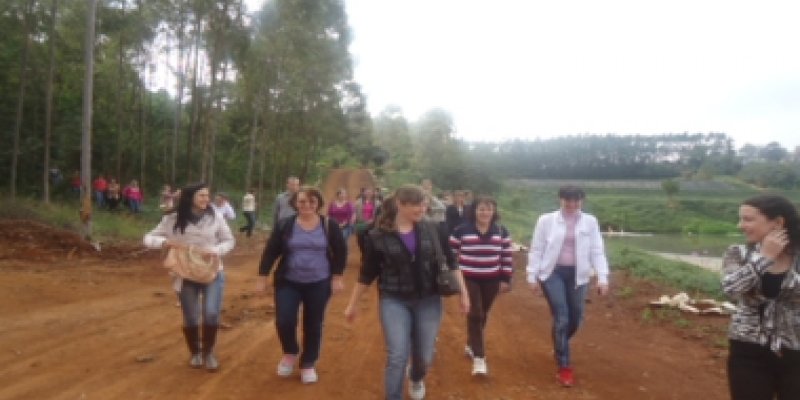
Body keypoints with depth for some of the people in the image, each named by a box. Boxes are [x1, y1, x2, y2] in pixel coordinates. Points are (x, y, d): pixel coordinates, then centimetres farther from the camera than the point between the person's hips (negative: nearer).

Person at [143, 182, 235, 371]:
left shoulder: (214, 217, -4)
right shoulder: (172, 220, -6)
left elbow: (229, 240, 4)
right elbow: (149, 238, -2)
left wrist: (216, 250, -16)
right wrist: (167, 242, -21)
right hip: (187, 276, 0)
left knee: (211, 313, -12)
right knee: (190, 319, 7)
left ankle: (208, 352, 14)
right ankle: (195, 353, 34)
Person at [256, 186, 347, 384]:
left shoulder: (329, 225, -5)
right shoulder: (284, 225, -5)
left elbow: (340, 252, 2)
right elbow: (270, 252, -1)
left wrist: (337, 277, -3)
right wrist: (262, 277, -2)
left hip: (319, 284, 0)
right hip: (288, 282, 0)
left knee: (313, 325, 8)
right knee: (284, 321, -8)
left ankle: (308, 364, 27)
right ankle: (290, 353, 24)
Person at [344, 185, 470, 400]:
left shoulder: (432, 230, -3)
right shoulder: (378, 236, -10)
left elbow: (450, 263, 5)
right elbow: (367, 274, -1)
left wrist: (463, 293, 4)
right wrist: (352, 304, 4)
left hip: (429, 301, 2)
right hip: (394, 301, -2)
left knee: (423, 356, 13)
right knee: (397, 357, -9)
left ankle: (416, 378, 49)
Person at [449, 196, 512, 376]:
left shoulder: (502, 232, 0)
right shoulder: (461, 230, -8)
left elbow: (507, 258, 5)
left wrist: (506, 279, 2)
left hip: (491, 281, 3)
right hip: (468, 279, -3)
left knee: (483, 315, 14)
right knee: (475, 314, -11)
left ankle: (471, 344, 37)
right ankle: (479, 357, -6)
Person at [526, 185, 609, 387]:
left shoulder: (590, 221, 2)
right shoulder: (546, 220, -3)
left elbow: (597, 251, 1)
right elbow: (536, 249, 0)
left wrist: (603, 277, -7)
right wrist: (532, 276, -3)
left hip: (577, 274, 3)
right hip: (552, 273, -2)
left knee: (575, 319, 11)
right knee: (561, 319, -7)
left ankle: (560, 346, 43)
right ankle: (564, 367, 6)